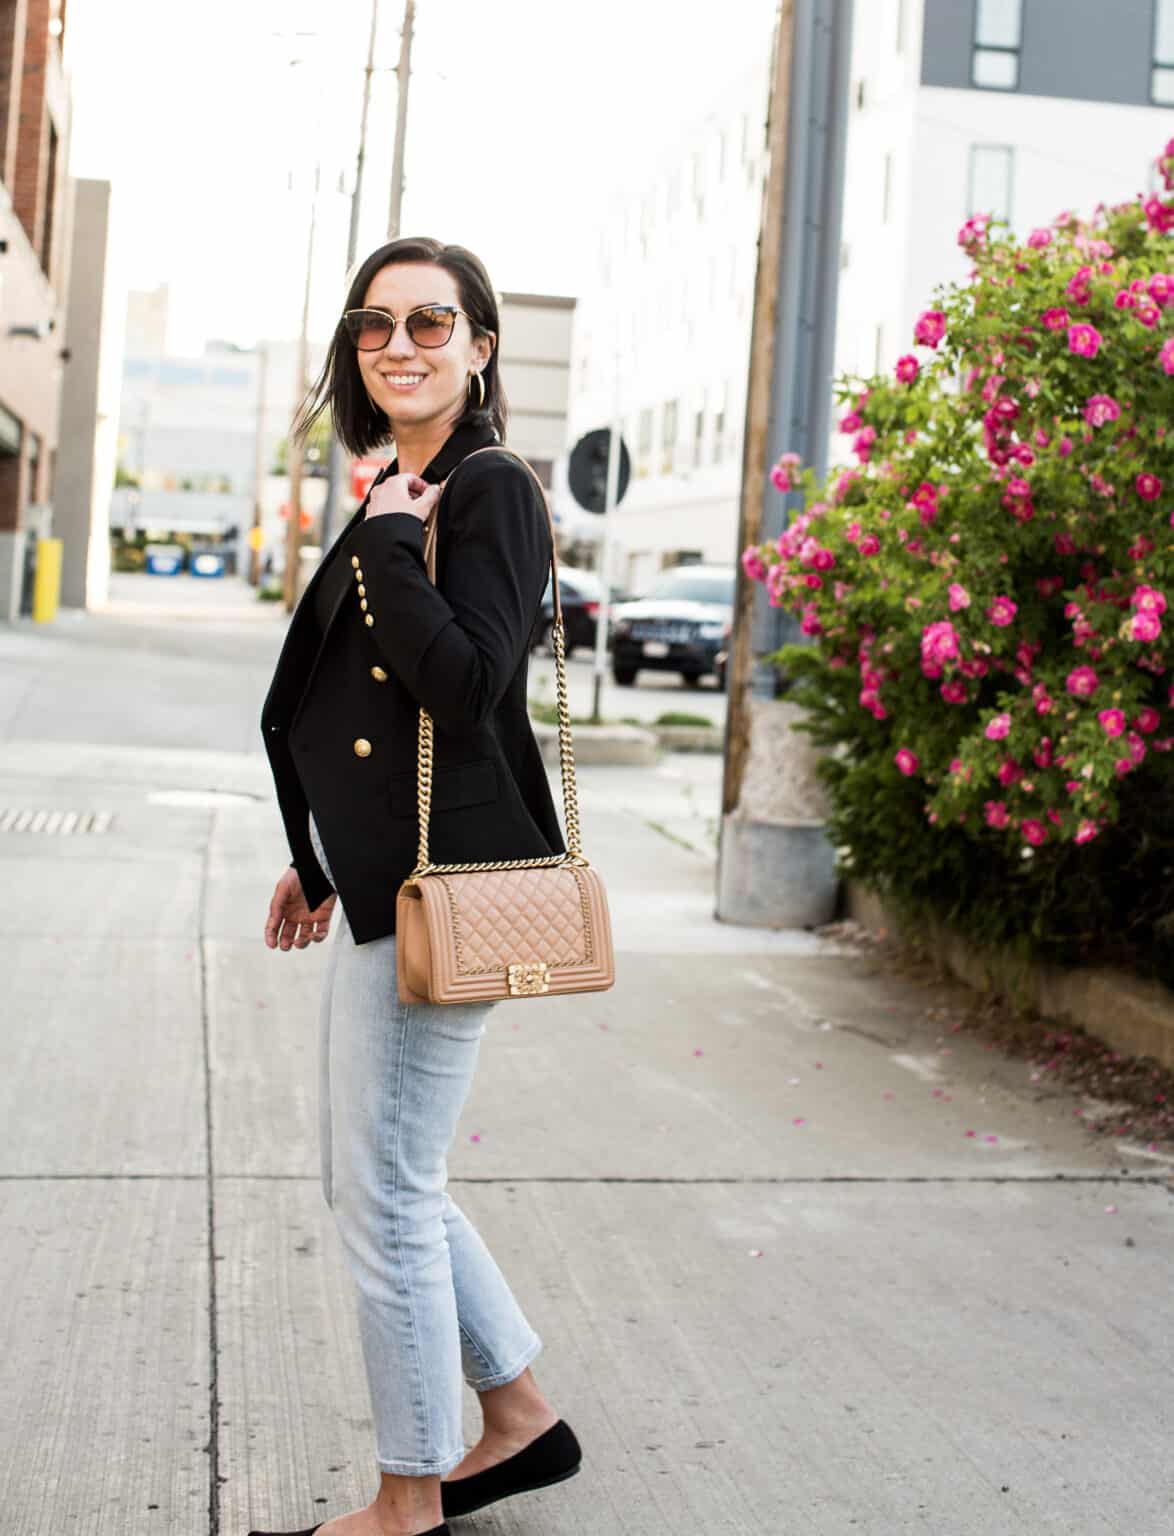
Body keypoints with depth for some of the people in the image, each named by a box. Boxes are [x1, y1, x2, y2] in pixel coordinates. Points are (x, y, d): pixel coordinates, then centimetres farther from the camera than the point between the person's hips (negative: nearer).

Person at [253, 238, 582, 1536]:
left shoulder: (490, 489, -11)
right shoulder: (397, 496, 16)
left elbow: (463, 682, -23)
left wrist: (390, 543, -16)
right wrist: (317, 864, 24)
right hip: (384, 882, 10)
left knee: (386, 1189, -1)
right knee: (372, 1177, 17)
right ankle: (518, 1414, 31)